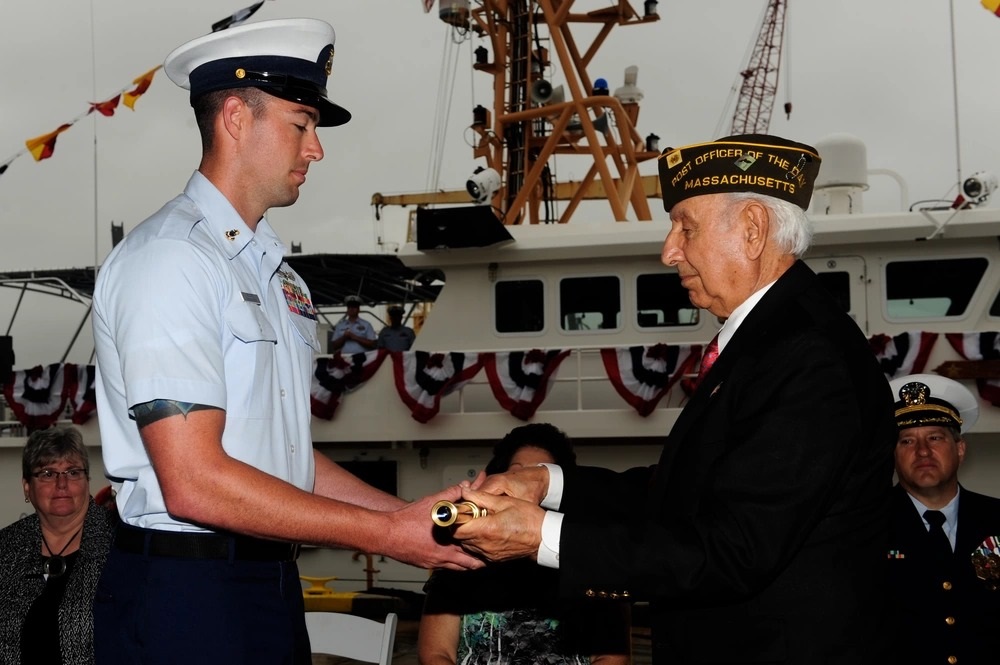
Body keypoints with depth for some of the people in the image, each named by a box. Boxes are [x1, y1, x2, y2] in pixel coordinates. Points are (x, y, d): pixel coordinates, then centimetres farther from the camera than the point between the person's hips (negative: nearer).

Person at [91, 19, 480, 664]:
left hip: (273, 585, 8)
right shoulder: (170, 259, -13)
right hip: (185, 593, -8)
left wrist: (410, 514, 4)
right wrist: (387, 535, -16)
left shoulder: (274, 270, 14)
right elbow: (194, 484, -21)